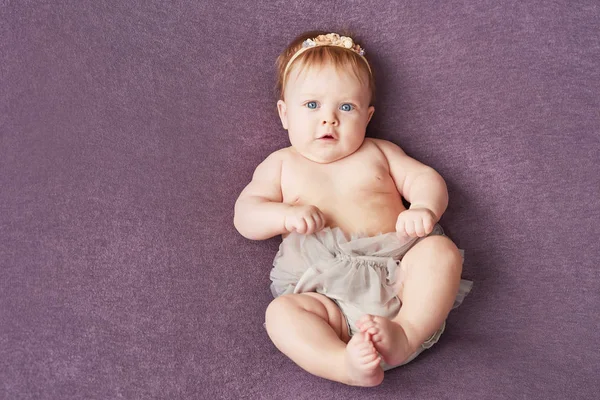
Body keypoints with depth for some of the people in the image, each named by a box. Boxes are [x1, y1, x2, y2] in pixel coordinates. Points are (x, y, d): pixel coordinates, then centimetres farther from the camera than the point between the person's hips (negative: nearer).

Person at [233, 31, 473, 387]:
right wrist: (286, 215, -12)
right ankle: (348, 365, -45)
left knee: (441, 250, -24)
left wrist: (424, 209, -11)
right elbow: (245, 214, 10)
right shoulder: (282, 164, 19)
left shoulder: (377, 152, 21)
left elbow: (426, 178, 14)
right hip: (331, 296, -1)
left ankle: (407, 331, -37)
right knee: (281, 311, -28)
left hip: (398, 275, 2)